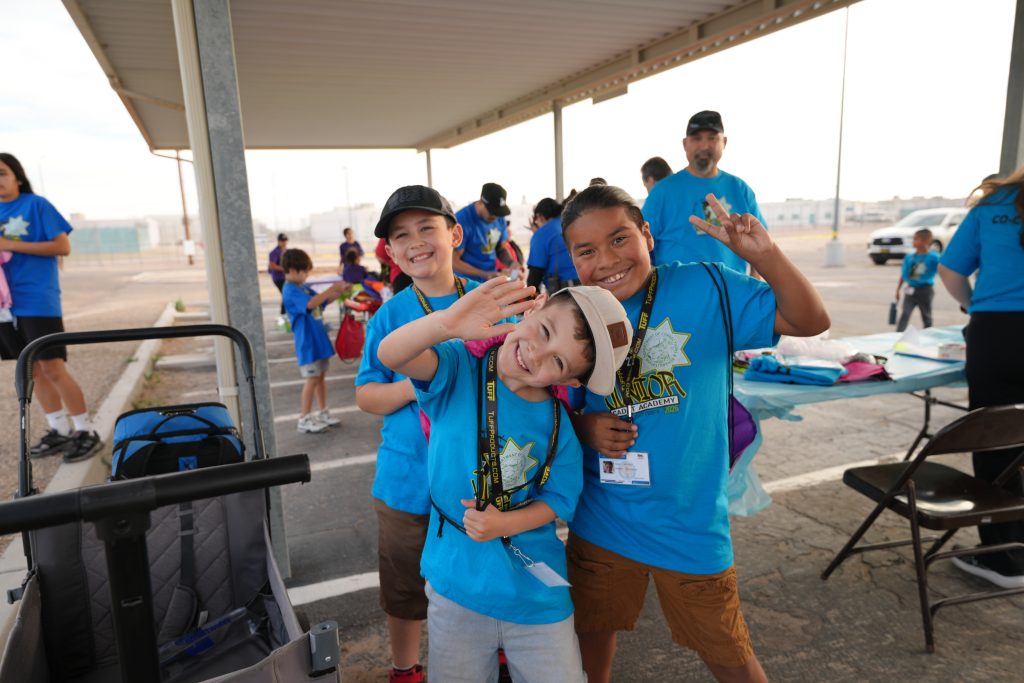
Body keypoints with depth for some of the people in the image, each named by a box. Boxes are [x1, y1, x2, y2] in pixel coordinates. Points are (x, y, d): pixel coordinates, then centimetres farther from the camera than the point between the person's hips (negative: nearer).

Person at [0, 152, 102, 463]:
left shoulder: (36, 205, -3)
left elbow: (63, 246, -9)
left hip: (38, 301, -6)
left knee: (53, 368, -7)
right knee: (34, 370, 10)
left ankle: (86, 432, 2)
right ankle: (59, 430, 20)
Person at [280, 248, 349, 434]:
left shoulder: (304, 288, 11)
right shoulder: (290, 291, -15)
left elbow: (323, 301, 18)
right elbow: (310, 303, -30)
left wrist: (339, 292, 2)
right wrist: (331, 289, -26)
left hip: (319, 339, 8)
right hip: (307, 342, -8)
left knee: (321, 376, 14)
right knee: (312, 379, -4)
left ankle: (323, 413, 24)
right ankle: (304, 419, 5)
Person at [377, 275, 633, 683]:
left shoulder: (560, 427, -10)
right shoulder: (459, 369, -15)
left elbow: (557, 500, -4)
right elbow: (390, 355, -32)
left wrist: (503, 524, -22)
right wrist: (446, 323, -50)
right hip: (456, 586, 0)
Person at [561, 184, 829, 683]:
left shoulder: (704, 288, -11)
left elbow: (809, 321, -11)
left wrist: (764, 254, -26)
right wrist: (582, 427, -16)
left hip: (691, 522, -2)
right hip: (600, 522, 2)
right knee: (593, 631, 24)